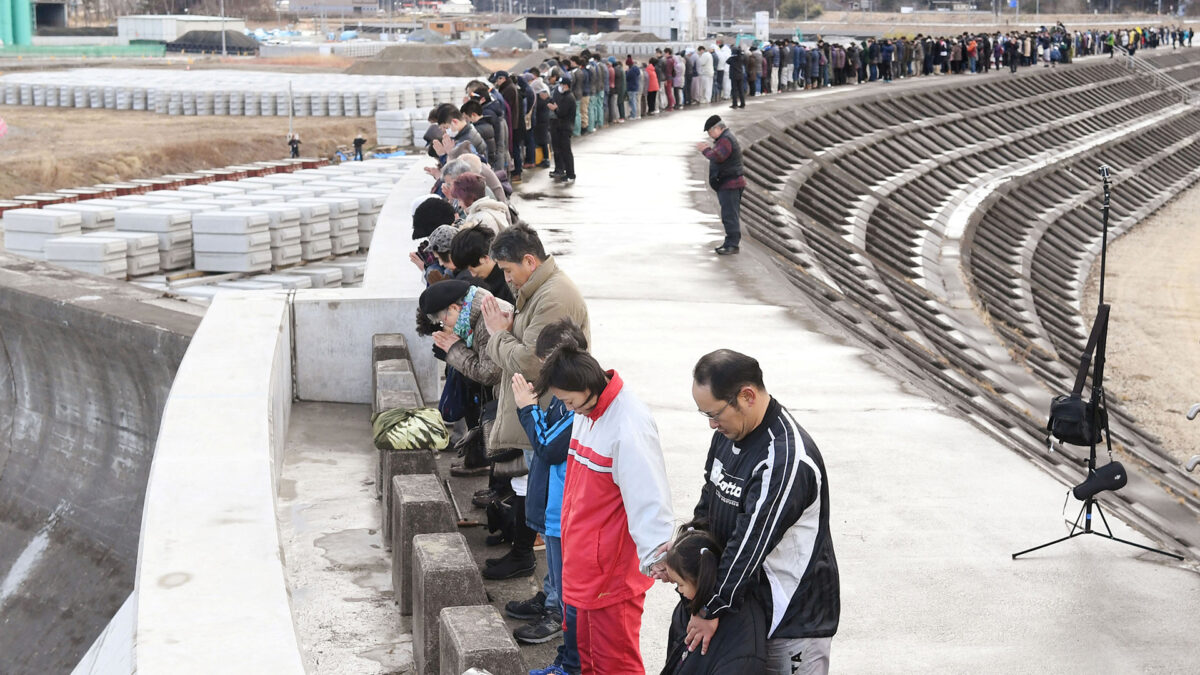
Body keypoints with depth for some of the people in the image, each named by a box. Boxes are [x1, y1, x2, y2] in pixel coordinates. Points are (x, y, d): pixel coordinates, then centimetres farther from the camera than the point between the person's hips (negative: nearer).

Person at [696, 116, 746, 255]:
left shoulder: (726, 140, -16)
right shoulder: (724, 138, 19)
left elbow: (717, 156, -27)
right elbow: (719, 156, 19)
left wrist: (706, 150, -12)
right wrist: (708, 149, 5)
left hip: (729, 185, -11)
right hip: (725, 185, 11)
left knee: (730, 215, -10)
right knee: (730, 215, 14)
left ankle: (733, 244, -10)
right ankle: (730, 242, 20)